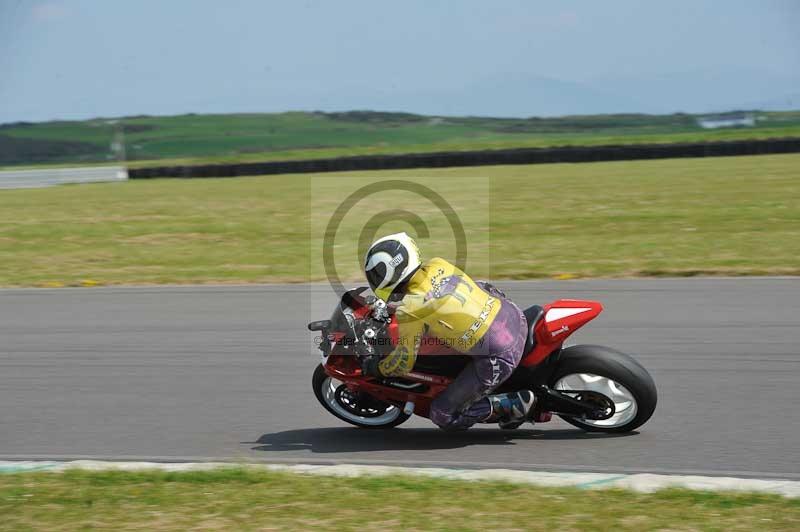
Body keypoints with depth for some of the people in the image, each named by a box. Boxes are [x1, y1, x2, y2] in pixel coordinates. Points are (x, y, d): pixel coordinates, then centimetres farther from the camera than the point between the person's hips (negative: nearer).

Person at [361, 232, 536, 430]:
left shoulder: (409, 311, -15)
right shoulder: (437, 264, 3)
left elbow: (404, 363, -4)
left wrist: (373, 368, 15)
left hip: (498, 357, -7)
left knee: (443, 416, 3)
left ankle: (515, 404, 1)